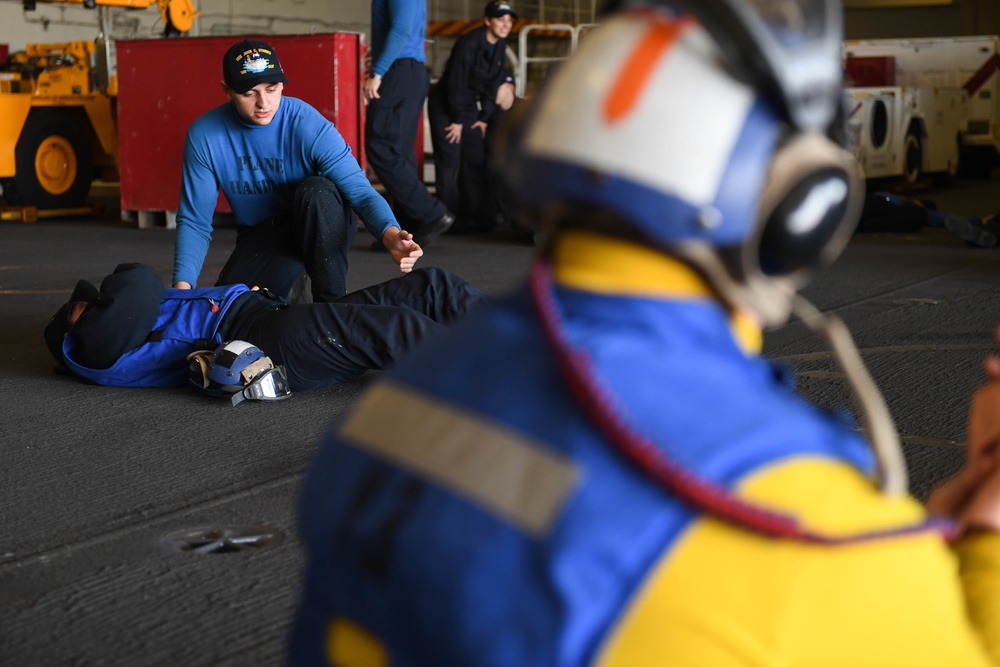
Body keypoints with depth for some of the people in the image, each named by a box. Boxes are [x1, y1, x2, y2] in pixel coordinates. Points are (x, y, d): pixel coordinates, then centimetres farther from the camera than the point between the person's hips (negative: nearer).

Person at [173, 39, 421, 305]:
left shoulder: (310, 126, -23)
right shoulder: (204, 136, -15)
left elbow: (360, 191, -29)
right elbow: (195, 221, -10)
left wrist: (390, 236, -51)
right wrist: (182, 285, -25)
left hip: (322, 227, -2)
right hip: (260, 235, 2)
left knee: (315, 190, -35)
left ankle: (333, 301, -17)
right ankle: (290, 288, 13)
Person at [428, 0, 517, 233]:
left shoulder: (500, 47, 0)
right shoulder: (468, 44, -24)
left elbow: (493, 82, 6)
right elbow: (456, 83, -22)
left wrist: (485, 117, 3)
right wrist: (457, 120, -17)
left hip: (468, 106, 8)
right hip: (445, 106, -8)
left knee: (476, 160, 5)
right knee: (449, 162, -9)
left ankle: (479, 216, 10)